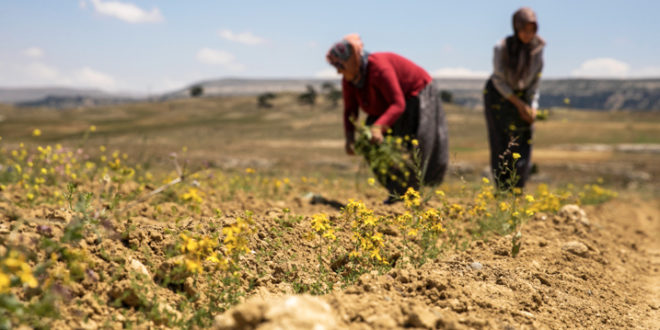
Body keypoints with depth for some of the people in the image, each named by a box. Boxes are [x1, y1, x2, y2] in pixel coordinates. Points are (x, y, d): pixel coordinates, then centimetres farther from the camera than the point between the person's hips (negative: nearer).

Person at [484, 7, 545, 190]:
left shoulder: (537, 47, -10)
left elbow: (535, 80, -1)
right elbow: (499, 80, -15)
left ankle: (516, 192, 11)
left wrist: (532, 107, -9)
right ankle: (503, 192, 2)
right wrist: (519, 104, -17)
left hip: (522, 96, 4)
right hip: (498, 96, -4)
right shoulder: (502, 47, -21)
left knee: (524, 145, -1)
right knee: (502, 147, -7)